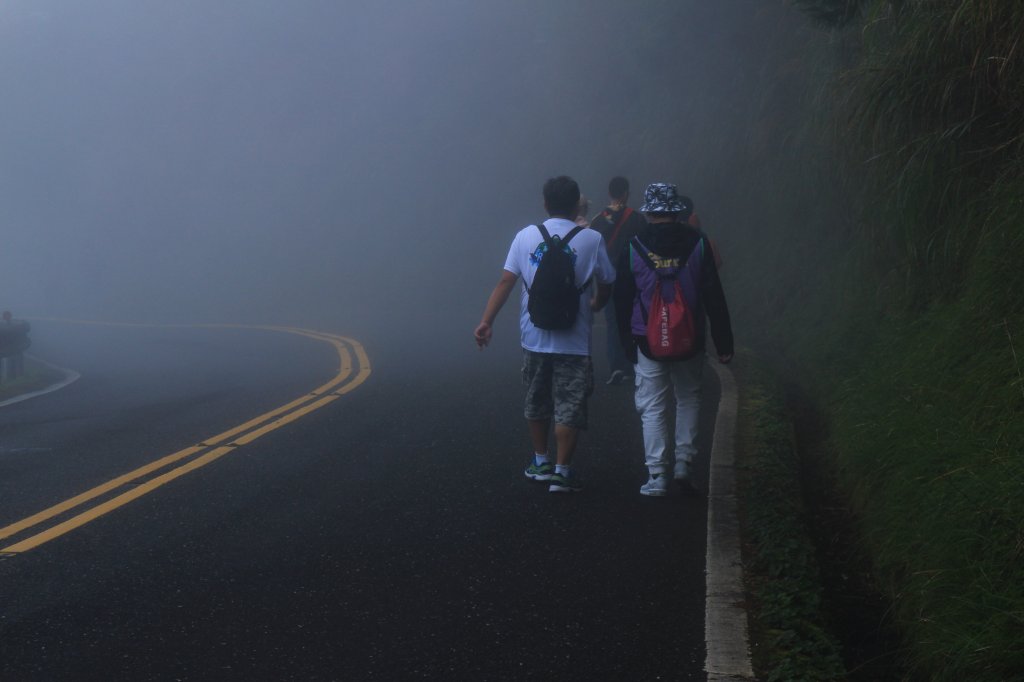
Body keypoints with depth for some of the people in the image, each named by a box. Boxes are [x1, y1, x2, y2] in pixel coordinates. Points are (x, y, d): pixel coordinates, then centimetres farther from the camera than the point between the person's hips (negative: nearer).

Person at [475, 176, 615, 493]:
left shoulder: (526, 236, 0)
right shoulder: (591, 240, -6)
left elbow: (505, 282, -5)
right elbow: (606, 286, 1)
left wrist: (486, 321, -5)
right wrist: (595, 306, 23)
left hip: (534, 337, 3)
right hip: (573, 340, -3)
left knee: (536, 401, 18)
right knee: (570, 405, 2)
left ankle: (540, 461, 29)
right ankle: (561, 471, -1)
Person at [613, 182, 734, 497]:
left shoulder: (633, 247, -3)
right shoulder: (697, 242, -2)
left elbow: (622, 300, 3)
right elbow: (713, 296, -1)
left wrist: (627, 341, 13)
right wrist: (723, 341, 3)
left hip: (648, 341, -1)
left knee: (653, 406, 4)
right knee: (688, 397, 19)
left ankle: (657, 476, 1)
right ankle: (684, 460, 11)